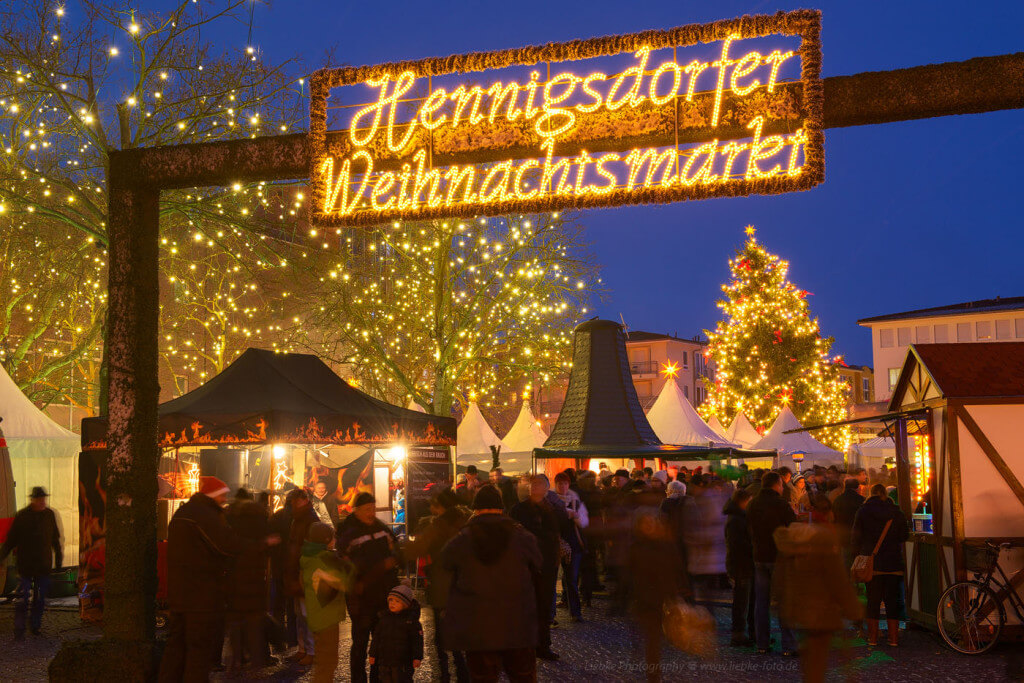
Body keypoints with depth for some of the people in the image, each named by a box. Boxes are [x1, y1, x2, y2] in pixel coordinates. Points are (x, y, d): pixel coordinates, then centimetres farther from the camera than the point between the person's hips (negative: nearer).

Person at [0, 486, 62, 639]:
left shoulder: (49, 515, 4)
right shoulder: (21, 516, -6)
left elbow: (55, 539, 15)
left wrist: (58, 557, 17)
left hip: (44, 565, 3)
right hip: (25, 565, -3)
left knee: (40, 599, 8)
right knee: (23, 599, -4)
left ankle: (35, 626, 23)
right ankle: (19, 630, 4)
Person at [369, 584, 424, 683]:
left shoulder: (411, 619, -6)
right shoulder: (383, 617, 7)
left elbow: (417, 640, -7)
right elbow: (376, 637, 13)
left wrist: (417, 657, -14)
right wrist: (373, 654, 12)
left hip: (403, 662, -4)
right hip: (384, 659, 5)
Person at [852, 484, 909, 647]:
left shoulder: (863, 511, -2)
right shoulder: (896, 512, 3)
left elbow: (857, 537, 0)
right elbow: (904, 537, 9)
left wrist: (859, 555, 9)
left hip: (872, 562, -1)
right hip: (894, 563, 1)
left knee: (873, 600, 5)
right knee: (892, 600, 7)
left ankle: (873, 637, 6)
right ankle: (893, 637, 7)